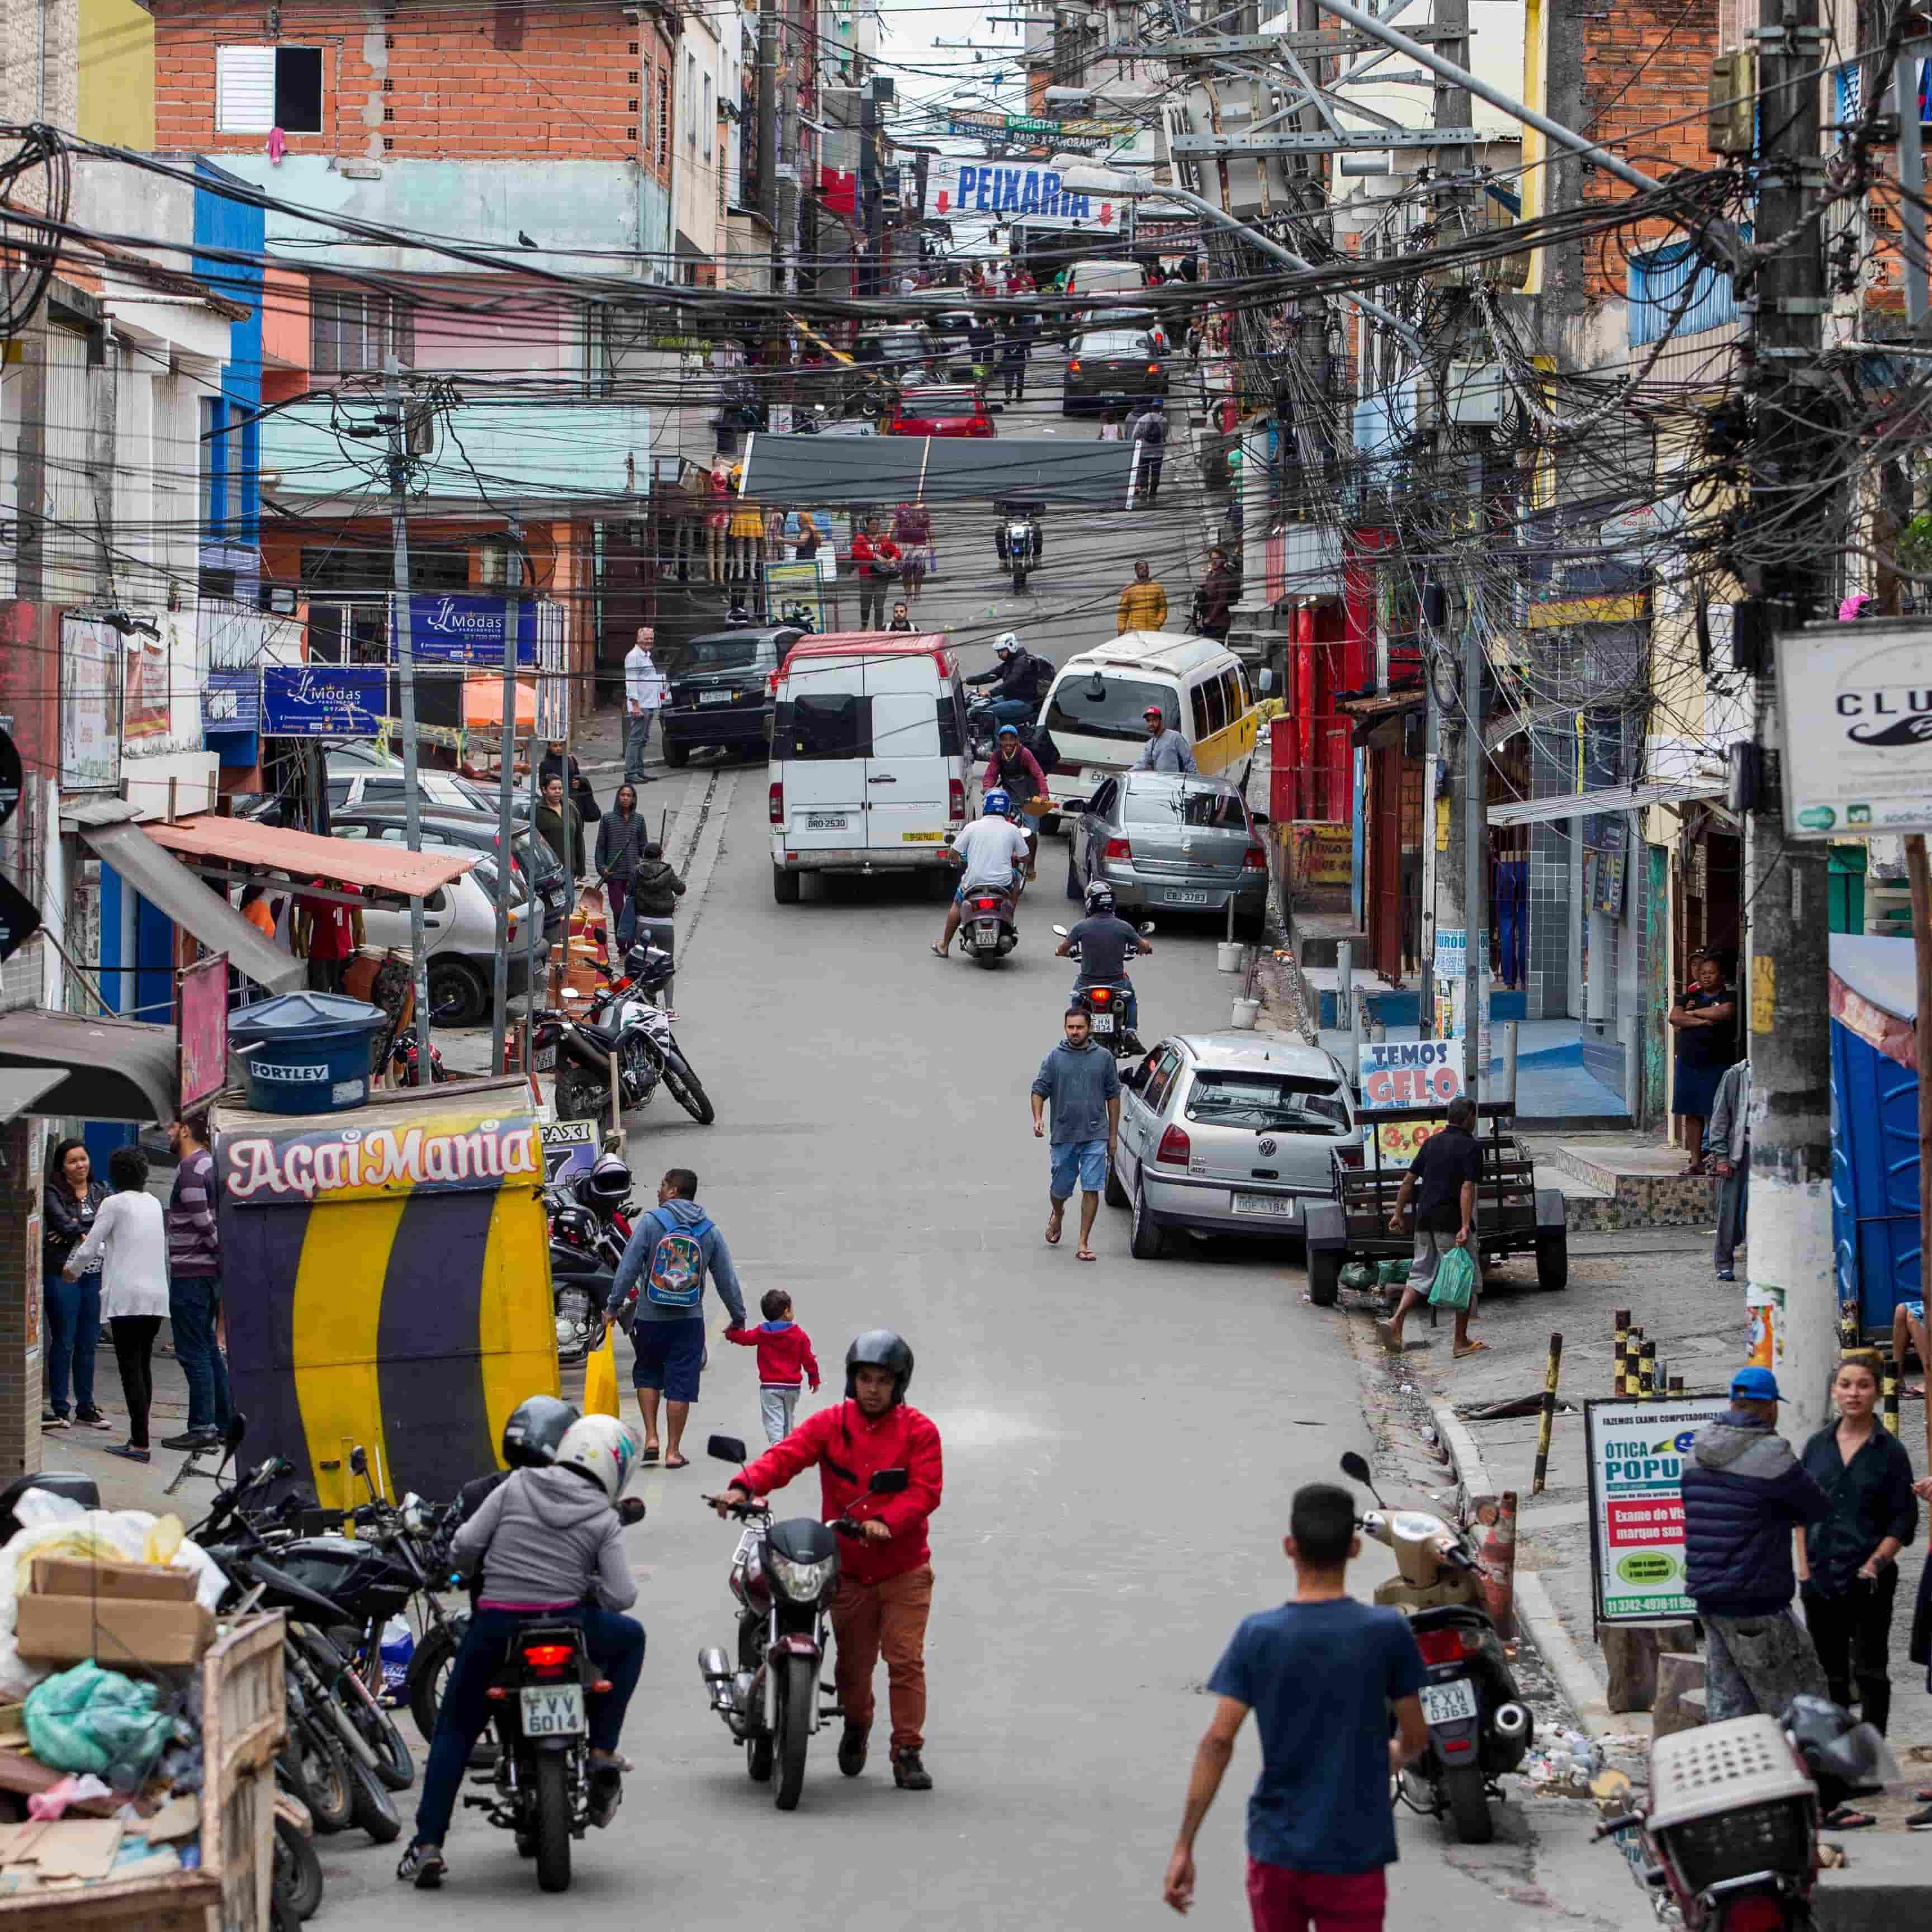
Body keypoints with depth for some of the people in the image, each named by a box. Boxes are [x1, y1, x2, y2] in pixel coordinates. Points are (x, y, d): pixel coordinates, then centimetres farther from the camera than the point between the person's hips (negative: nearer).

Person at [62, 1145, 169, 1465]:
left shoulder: (114, 1204, -5)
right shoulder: (153, 1204, 14)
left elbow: (89, 1249, -3)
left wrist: (73, 1270, 17)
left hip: (126, 1296, -6)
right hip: (156, 1295, 6)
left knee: (131, 1369, -7)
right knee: (143, 1367, 13)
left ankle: (139, 1443, -12)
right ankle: (138, 1436, 14)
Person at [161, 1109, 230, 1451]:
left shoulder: (190, 1169, -16)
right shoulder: (210, 1163, 14)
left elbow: (203, 1223, -20)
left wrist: (226, 1255, -11)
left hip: (191, 1273, -9)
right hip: (210, 1270, 9)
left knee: (194, 1353, -6)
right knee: (209, 1349, 15)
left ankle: (203, 1427, -6)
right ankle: (223, 1423, 17)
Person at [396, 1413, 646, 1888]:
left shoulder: (516, 1487, 5)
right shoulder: (603, 1519, 3)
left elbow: (463, 1547, 1)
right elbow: (621, 1595, -3)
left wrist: (484, 1566, 24)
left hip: (493, 1627, 1)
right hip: (565, 1627, -1)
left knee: (454, 1730, 16)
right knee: (630, 1638, 28)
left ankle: (428, 1845, 5)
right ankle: (602, 1752, 19)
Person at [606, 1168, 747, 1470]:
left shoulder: (650, 1222, -6)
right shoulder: (709, 1232, 4)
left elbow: (629, 1267, -9)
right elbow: (726, 1279, 8)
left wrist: (616, 1305, -1)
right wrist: (738, 1318, 18)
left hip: (650, 1317, -2)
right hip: (689, 1320, 2)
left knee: (647, 1374, 18)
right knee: (680, 1384, 5)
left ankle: (651, 1438, 7)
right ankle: (673, 1451, 6)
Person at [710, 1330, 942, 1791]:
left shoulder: (918, 1431, -2)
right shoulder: (829, 1425, 2)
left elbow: (925, 1490, -11)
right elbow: (784, 1457, -11)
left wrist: (886, 1521, -28)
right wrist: (744, 1486, -30)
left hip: (904, 1571, -2)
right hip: (848, 1572, 2)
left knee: (905, 1661, -9)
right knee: (852, 1664, 10)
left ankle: (908, 1753, -2)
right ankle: (855, 1727, 38)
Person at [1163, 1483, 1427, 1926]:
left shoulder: (1257, 1635, -5)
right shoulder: (1387, 1632, -9)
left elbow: (1217, 1742, -8)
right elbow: (1416, 1738, 1)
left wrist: (1183, 1847, -5)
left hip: (1276, 1852, 2)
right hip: (1353, 1856, -2)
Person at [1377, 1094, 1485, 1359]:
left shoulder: (1432, 1143, 11)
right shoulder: (1471, 1146, -9)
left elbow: (1408, 1180, 12)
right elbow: (1467, 1188, -19)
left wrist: (1398, 1214, 20)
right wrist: (1465, 1227, -24)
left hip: (1425, 1220, 6)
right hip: (1451, 1222, -6)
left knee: (1421, 1274, 13)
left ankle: (1395, 1323, -8)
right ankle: (1461, 1342, 9)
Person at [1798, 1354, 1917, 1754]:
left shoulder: (1889, 1451, -2)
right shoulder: (1818, 1445, 8)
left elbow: (1903, 1520, -3)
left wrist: (1875, 1565, -12)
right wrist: (1804, 1567, 4)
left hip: (1867, 1582, -4)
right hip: (1820, 1581, 4)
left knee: (1869, 1671, -4)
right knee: (1828, 1672, 12)